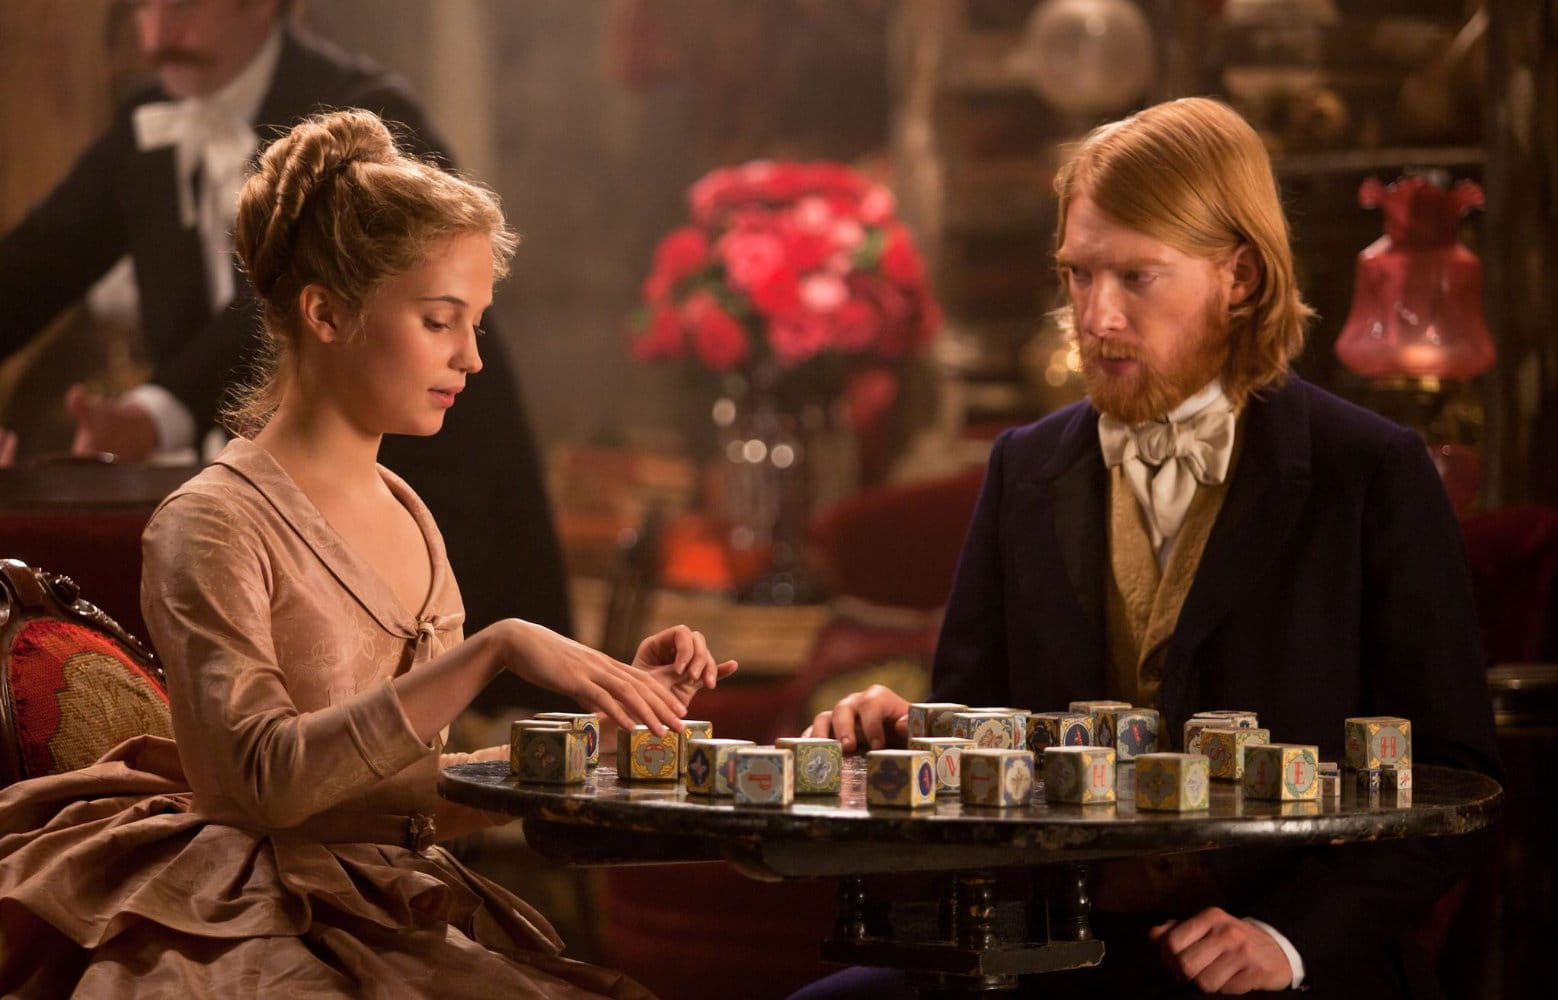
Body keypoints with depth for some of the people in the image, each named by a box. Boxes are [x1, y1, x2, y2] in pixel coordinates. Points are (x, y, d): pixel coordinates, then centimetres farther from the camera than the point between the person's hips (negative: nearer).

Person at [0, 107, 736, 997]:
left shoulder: (406, 519, 16)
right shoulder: (214, 526, -7)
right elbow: (263, 775, -21)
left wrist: (618, 698, 8)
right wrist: (494, 650, -25)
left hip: (404, 917, 7)